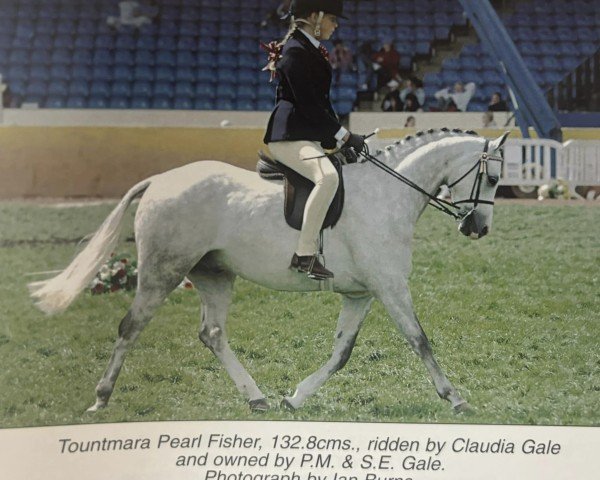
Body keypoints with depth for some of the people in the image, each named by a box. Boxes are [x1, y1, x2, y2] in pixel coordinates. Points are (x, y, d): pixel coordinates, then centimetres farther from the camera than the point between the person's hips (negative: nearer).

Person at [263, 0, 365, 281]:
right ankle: (305, 254, -36)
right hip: (289, 136, -11)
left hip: (310, 137, 11)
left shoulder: (312, 50, 19)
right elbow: (308, 104, -18)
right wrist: (344, 136, -15)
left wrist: (340, 138, 15)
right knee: (327, 176, -35)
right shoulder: (295, 51, -12)